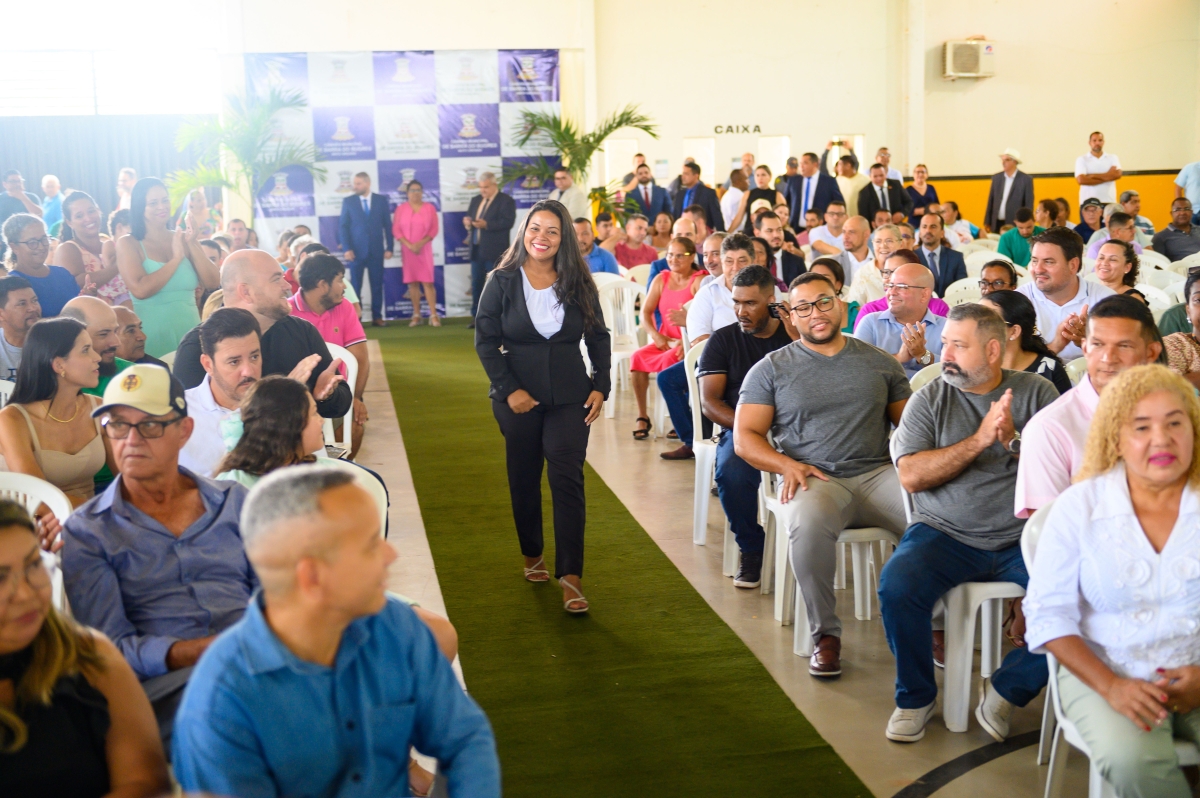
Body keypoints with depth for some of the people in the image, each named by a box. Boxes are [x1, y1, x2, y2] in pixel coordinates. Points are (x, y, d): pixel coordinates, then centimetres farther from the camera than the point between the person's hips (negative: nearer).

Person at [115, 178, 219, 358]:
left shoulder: (184, 239, 7)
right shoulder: (128, 244, -3)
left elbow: (212, 283, -2)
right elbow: (140, 290, -19)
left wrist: (192, 245, -9)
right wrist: (177, 258, -13)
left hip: (190, 334, 4)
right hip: (153, 337, -4)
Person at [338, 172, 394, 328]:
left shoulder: (381, 200, 5)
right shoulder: (348, 201, 3)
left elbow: (387, 225, 5)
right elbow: (343, 226, 1)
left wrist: (389, 247, -1)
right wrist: (346, 248, -9)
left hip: (376, 250, 1)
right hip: (356, 250, -1)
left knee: (377, 285, 3)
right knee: (355, 285, 2)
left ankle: (377, 317, 9)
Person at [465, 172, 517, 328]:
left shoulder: (506, 201, -6)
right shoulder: (476, 200, 17)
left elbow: (508, 222, -18)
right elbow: (469, 217, 19)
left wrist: (486, 224, -26)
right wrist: (467, 222, -6)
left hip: (495, 251, -7)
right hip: (477, 249, 7)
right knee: (476, 284, 8)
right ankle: (476, 316, 15)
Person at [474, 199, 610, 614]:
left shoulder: (578, 283, 2)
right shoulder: (502, 281, -3)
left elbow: (599, 337, 7)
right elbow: (486, 340, -4)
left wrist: (600, 386, -4)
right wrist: (508, 389, -11)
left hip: (570, 396, 0)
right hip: (519, 397, 0)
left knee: (567, 479, -7)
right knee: (524, 478, 12)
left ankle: (570, 575, -7)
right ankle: (532, 555, 32)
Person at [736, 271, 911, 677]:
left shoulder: (880, 363, 17)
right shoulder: (772, 369, 11)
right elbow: (744, 438, 6)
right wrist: (787, 465, -13)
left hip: (876, 473, 2)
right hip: (813, 478, -2)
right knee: (808, 522, -38)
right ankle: (825, 635, -18)